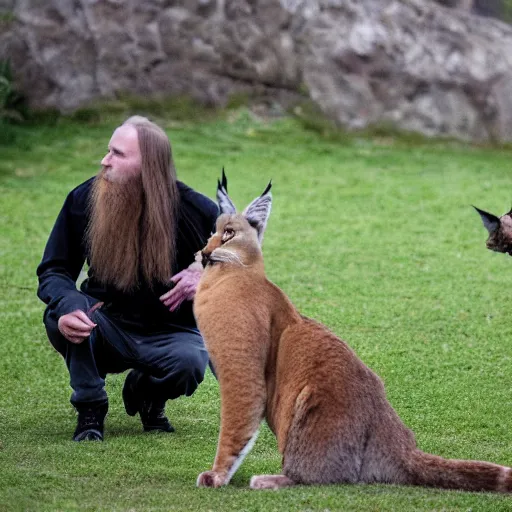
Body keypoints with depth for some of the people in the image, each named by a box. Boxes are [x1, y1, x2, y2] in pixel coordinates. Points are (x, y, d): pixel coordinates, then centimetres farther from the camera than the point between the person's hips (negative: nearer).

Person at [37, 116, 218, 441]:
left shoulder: (196, 210, -12)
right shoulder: (84, 200, -10)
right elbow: (54, 270, -6)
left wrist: (206, 277, -22)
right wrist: (66, 305, -31)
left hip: (168, 334, -1)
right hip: (107, 330, 1)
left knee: (190, 362, -35)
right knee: (60, 316, -32)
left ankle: (147, 394, 5)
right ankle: (90, 408, -7)